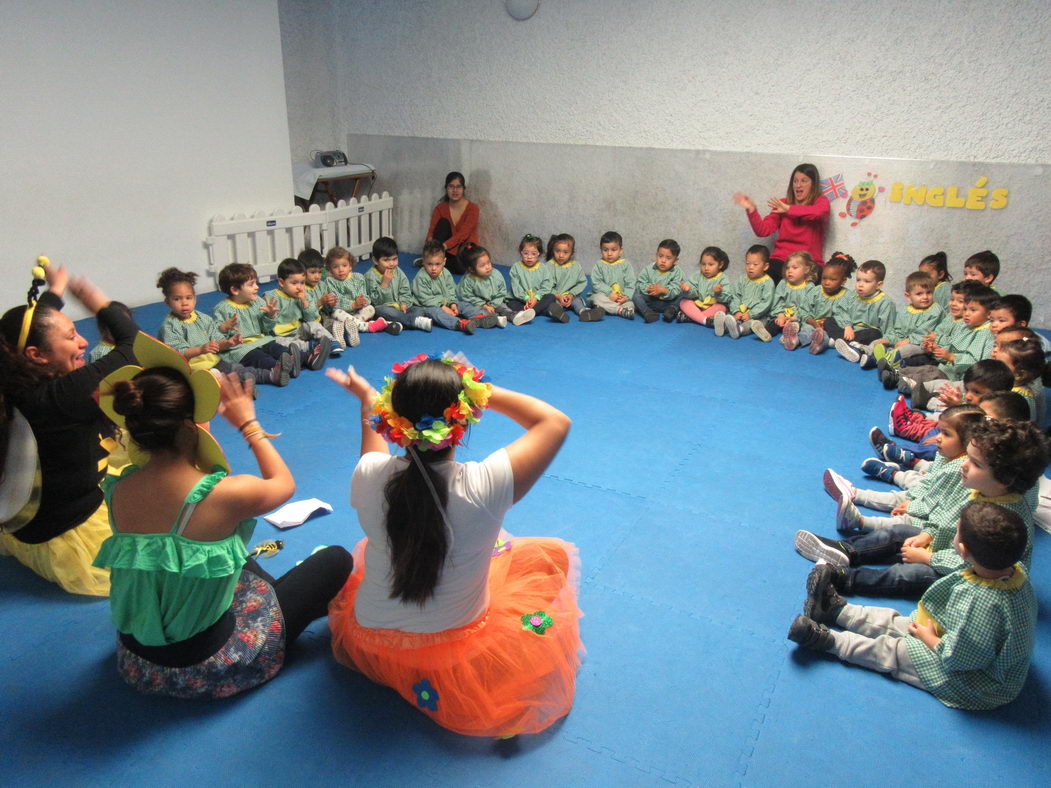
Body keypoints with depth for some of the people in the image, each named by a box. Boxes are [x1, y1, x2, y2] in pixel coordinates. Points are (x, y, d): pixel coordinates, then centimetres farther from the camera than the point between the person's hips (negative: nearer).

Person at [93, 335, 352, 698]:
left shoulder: (117, 491, -11)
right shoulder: (225, 494, -27)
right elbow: (283, 483, -4)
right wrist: (248, 423, 7)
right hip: (209, 669, -6)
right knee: (336, 559, 9)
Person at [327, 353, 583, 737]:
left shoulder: (368, 477, -22)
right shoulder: (485, 485, -31)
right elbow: (556, 421, -13)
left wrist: (367, 399, 21)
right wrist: (483, 392, -11)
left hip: (369, 648, 4)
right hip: (460, 658, -3)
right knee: (555, 553, 13)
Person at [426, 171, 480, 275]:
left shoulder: (472, 208, -8)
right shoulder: (440, 208, 3)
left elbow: (462, 234, -19)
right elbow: (431, 230, -8)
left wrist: (443, 246, -33)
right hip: (448, 251, 3)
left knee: (460, 268, -37)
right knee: (443, 222, -21)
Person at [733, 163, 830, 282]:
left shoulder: (821, 201, 7)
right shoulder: (781, 204, 13)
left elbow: (818, 212, -20)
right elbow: (763, 230, 4)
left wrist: (788, 209, -11)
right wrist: (751, 209, -9)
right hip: (781, 260, 2)